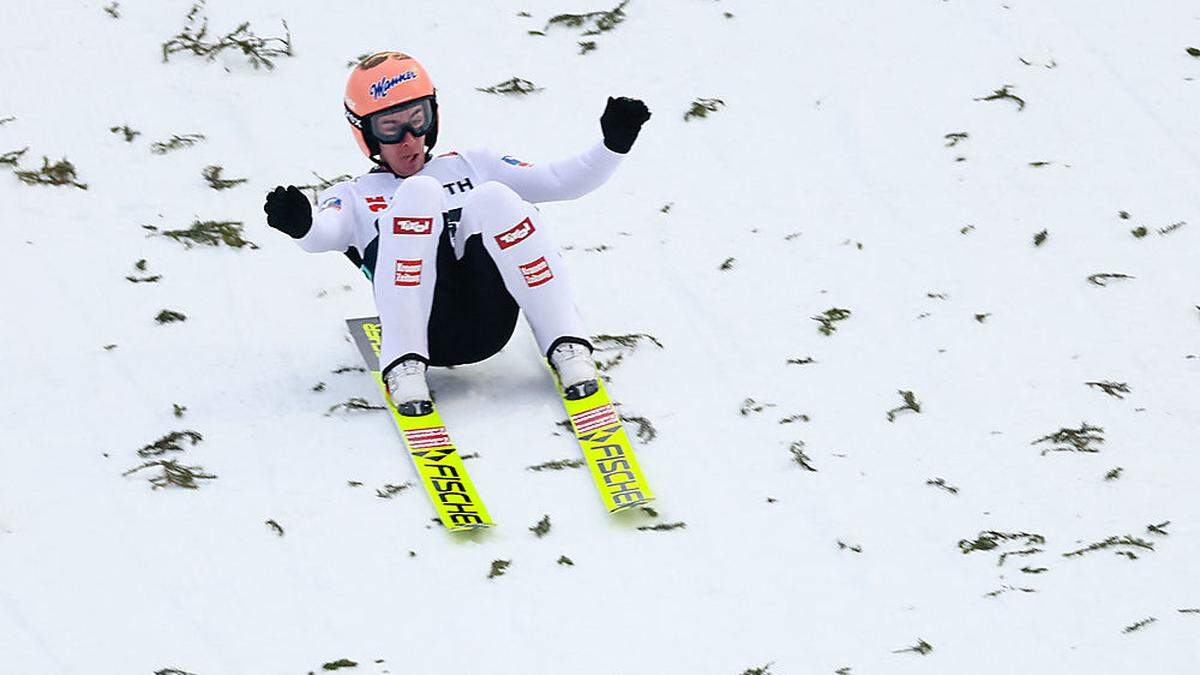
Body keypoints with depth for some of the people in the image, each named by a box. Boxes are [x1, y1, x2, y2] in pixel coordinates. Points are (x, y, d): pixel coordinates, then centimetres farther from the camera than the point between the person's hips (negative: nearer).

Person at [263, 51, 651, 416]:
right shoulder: (352, 197, 25)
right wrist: (300, 225, -24)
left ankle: (568, 348, -26)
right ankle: (404, 365, -32)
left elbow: (559, 181, 23)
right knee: (418, 192, -24)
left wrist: (613, 146, 5)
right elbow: (324, 235, 0)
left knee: (492, 198, -23)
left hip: (490, 322, 2)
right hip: (428, 330, -2)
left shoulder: (469, 167, 33)